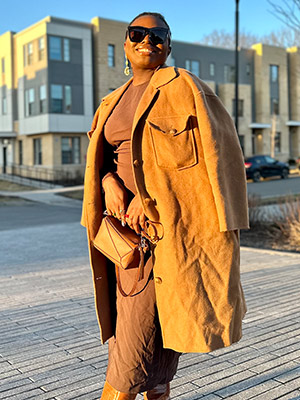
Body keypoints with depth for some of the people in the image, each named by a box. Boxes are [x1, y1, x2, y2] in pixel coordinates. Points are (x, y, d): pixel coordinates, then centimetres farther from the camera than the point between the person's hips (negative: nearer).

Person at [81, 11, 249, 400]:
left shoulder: (180, 86, -2)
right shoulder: (113, 102, 17)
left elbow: (204, 150, -9)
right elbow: (102, 157, 19)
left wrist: (150, 197, -17)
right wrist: (110, 181, -5)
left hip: (163, 220, -6)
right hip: (128, 221, 6)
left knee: (137, 328, -5)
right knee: (150, 323, 13)